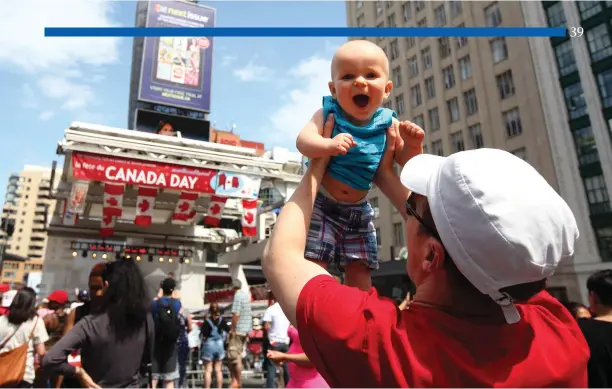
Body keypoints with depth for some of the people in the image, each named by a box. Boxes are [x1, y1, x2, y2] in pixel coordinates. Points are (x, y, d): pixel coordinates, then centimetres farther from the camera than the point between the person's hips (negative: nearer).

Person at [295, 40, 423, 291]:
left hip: (359, 209, 3)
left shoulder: (387, 124, -5)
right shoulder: (328, 114, -11)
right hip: (321, 203, -3)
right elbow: (303, 140, -25)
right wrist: (328, 145, -44)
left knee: (360, 269, 10)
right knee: (313, 264, -6)